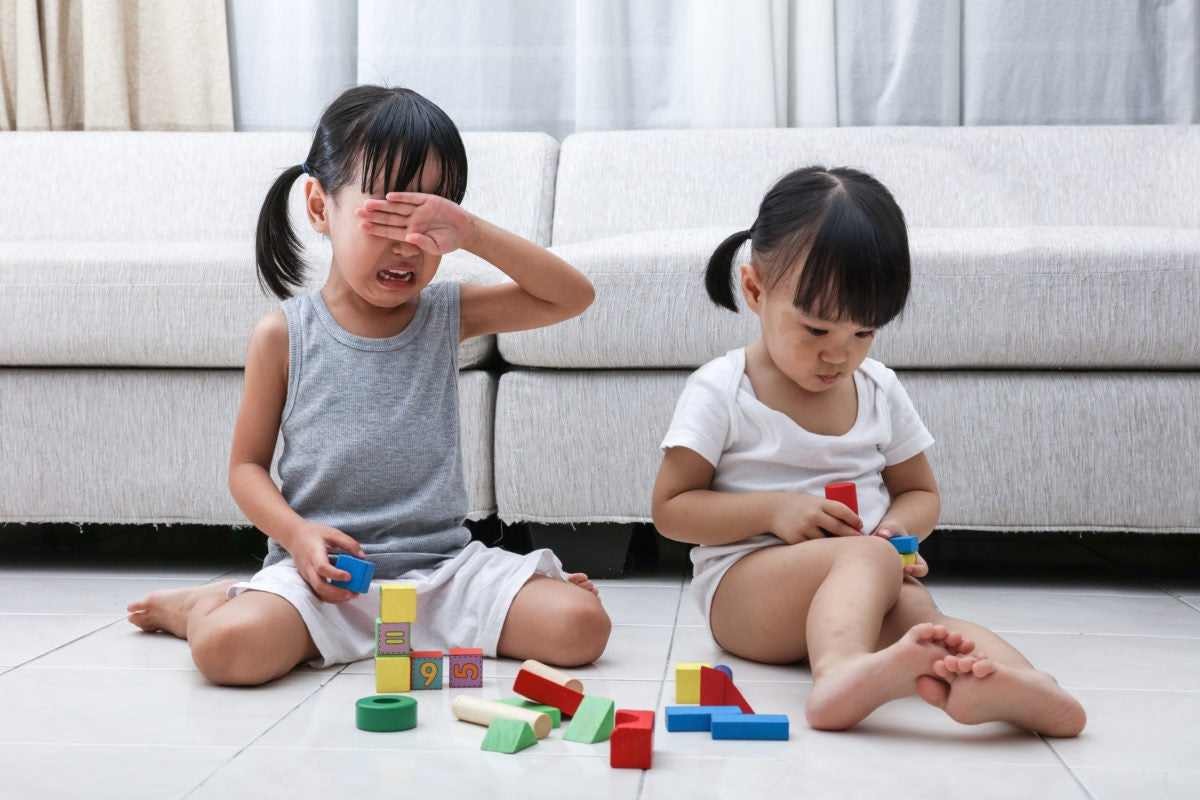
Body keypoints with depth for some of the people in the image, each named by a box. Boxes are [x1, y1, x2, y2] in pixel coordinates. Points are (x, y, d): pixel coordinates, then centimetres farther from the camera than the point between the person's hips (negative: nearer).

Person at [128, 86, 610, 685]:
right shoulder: (284, 336, -1)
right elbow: (248, 465, 4)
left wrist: (473, 233, -15)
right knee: (229, 646, -30)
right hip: (323, 569, -1)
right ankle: (207, 601, 8)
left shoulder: (448, 315, 5)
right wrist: (298, 534, -16)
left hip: (443, 563, 2)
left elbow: (573, 296, -3)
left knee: (580, 625, -20)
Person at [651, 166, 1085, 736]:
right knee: (868, 558, -36)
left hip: (863, 583, 4)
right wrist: (775, 510, -16)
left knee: (916, 610, -33)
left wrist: (900, 527, -3)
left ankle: (1015, 683, -63)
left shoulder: (880, 390, 12)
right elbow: (670, 508, -3)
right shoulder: (720, 391, -2)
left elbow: (920, 491, 22)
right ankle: (841, 668, -67)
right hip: (743, 584, -4)